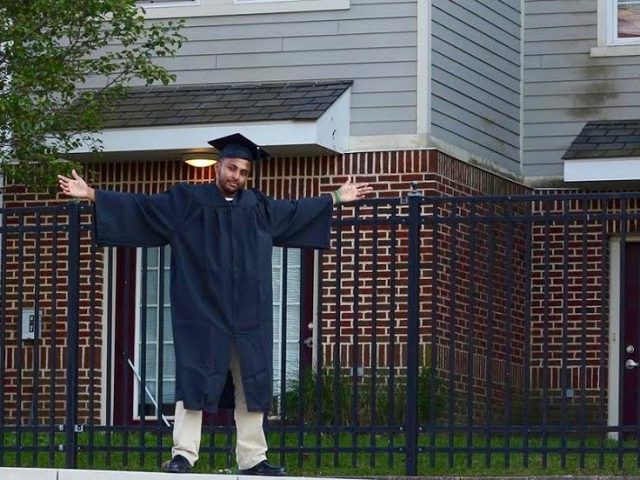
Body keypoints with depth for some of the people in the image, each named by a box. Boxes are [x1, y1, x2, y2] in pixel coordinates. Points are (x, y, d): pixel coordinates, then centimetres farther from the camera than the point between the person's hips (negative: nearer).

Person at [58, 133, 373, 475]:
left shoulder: (259, 206, 12)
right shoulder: (186, 201, -1)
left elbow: (296, 211, 29)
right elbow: (138, 205, -2)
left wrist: (336, 198, 37)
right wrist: (91, 195, -8)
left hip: (248, 316, 4)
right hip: (202, 312, -4)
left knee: (251, 384, 5)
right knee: (194, 380, -8)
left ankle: (252, 459, 10)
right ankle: (183, 456, -9)